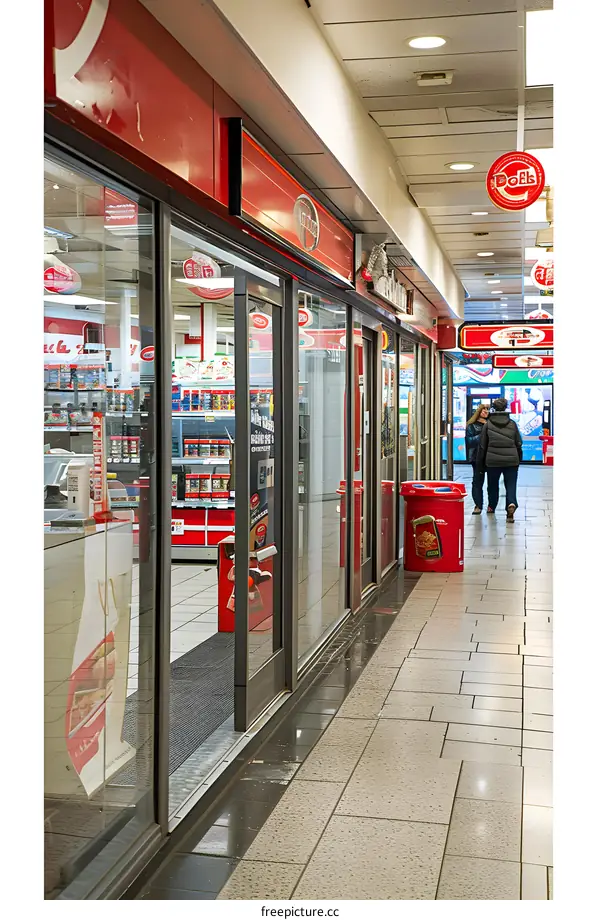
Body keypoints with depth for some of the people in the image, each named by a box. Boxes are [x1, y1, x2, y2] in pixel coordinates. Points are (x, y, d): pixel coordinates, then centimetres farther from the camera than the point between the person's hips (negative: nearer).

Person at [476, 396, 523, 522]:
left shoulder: (488, 424, -2)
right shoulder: (512, 424, 2)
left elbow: (482, 445, 1)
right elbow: (519, 443, 7)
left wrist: (480, 464, 9)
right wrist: (518, 460, 18)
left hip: (493, 461, 0)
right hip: (511, 460, 0)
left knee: (493, 484, 18)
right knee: (511, 485, 2)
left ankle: (491, 506, 35)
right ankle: (511, 504, -23)